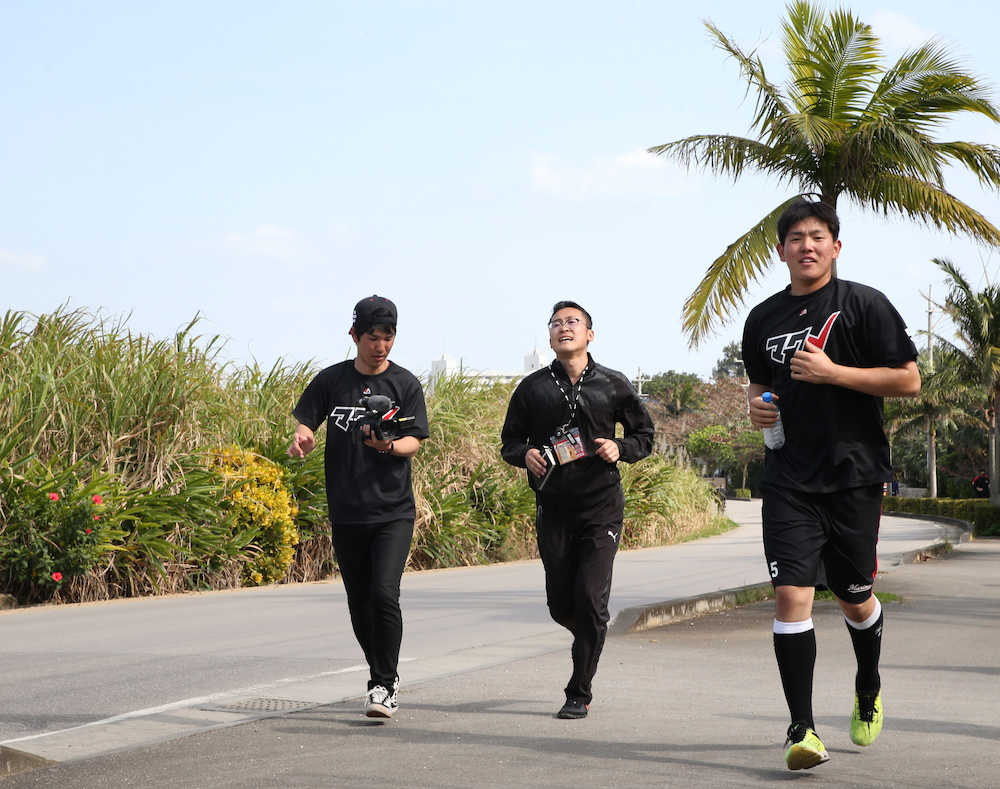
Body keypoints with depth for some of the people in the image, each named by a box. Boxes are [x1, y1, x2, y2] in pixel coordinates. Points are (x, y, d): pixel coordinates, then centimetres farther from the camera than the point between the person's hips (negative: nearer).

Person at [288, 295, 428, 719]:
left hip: (393, 512, -3)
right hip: (346, 513, 3)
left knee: (384, 593, -17)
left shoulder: (405, 384, 2)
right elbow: (305, 422, 9)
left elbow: (414, 442, -1)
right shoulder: (331, 380, 6)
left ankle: (384, 685, -6)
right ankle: (384, 676, 29)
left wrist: (388, 446, -23)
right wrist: (301, 437, -15)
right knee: (359, 602, 9)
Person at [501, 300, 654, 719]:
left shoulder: (613, 385, 4)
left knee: (589, 600, -9)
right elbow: (509, 440, 13)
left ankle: (579, 693, 2)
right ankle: (591, 639, 39)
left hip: (602, 508, -2)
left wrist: (620, 448, -9)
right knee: (560, 604, 5)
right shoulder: (533, 388, 7)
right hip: (553, 511, 2)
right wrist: (526, 455, -10)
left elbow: (645, 434, 12)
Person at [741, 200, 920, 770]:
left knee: (854, 596, 11)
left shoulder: (864, 305, -3)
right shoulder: (764, 318, 11)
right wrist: (757, 404, 4)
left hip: (854, 476, -2)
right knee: (791, 594, -12)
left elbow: (908, 381, -7)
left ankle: (869, 690, 41)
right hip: (789, 480, 2)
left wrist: (832, 372, -16)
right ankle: (803, 729, -8)